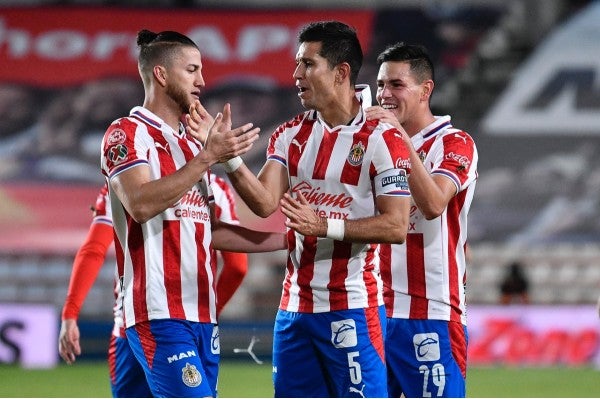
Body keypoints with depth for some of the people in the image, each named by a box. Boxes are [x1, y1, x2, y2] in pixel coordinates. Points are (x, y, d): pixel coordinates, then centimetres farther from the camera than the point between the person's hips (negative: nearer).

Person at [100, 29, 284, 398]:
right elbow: (140, 204, -21)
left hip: (201, 313, 9)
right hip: (160, 313, -9)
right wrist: (208, 158, -21)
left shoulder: (193, 144, 21)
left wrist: (287, 240, 20)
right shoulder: (128, 134, -4)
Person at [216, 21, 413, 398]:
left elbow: (396, 226, -13)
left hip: (352, 309, -7)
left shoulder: (380, 139, -9)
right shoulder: (291, 135, 9)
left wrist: (325, 225, -22)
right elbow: (265, 202, -4)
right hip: (295, 307, 7)